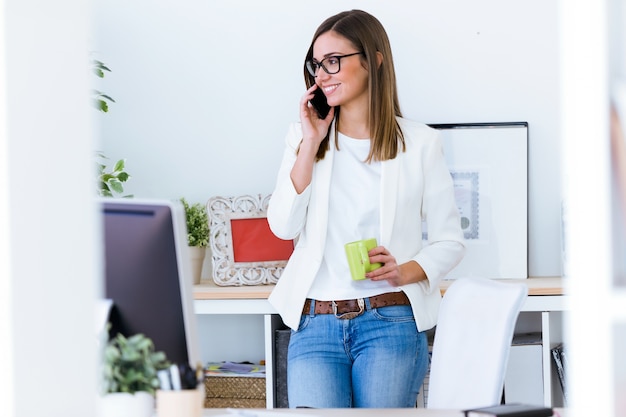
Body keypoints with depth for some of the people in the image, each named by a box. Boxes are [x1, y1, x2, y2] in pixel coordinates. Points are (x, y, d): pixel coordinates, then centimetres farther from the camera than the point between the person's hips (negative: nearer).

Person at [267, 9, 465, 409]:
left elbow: (450, 242, 6)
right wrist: (311, 144, -1)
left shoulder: (419, 143, 4)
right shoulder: (303, 137, 14)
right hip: (314, 326, 2)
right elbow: (283, 226, 1)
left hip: (390, 321, -2)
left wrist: (405, 271, -14)